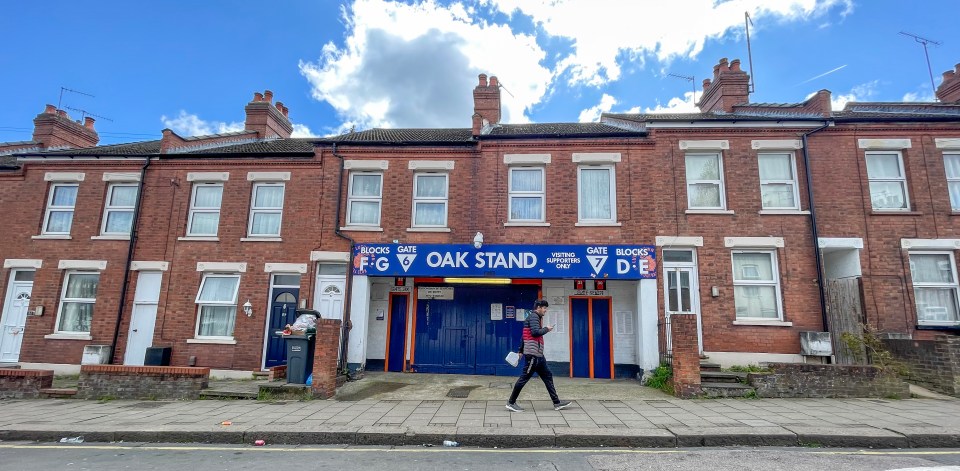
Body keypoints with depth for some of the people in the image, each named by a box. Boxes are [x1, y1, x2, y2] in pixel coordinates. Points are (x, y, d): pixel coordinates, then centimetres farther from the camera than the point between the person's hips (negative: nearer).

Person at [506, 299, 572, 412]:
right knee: (524, 377, -6)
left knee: (547, 376, 11)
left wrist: (521, 350, 23)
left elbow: (524, 336, 23)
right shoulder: (534, 317, -9)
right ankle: (511, 403, 2)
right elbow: (535, 332, -24)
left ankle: (557, 403, 15)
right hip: (532, 354, -11)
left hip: (538, 355, 11)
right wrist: (546, 329, -7)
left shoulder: (535, 317, 22)